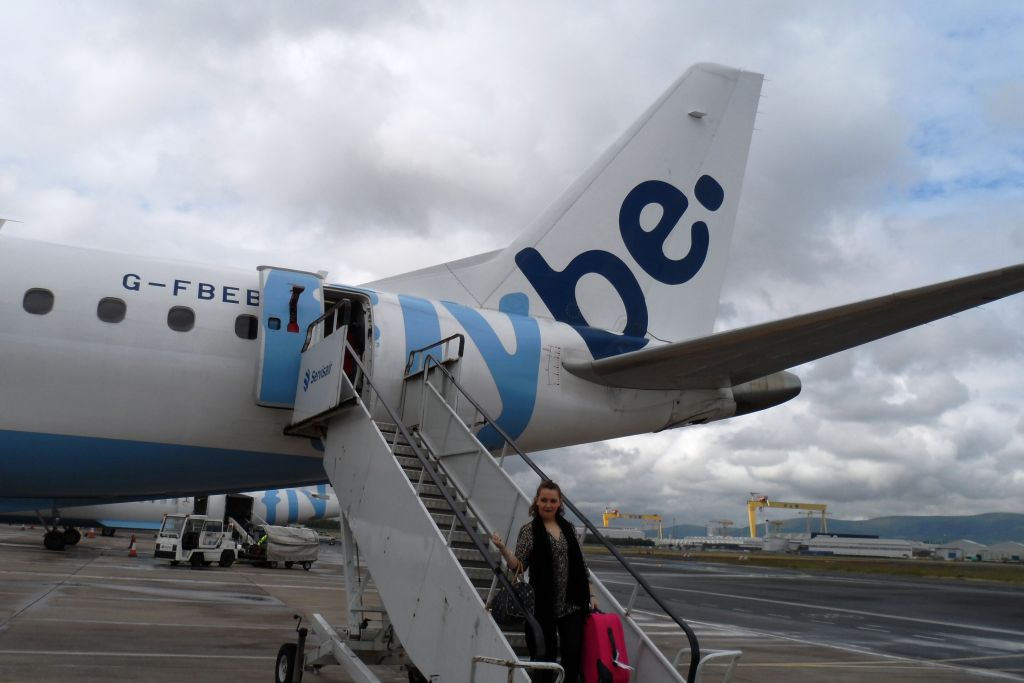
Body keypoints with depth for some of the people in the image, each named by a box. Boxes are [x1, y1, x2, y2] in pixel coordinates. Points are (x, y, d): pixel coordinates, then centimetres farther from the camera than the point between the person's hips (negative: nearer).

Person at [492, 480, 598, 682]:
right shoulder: (529, 530, -2)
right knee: (545, 656, 4)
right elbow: (518, 566, -8)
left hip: (572, 604, 3)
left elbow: (580, 565, 14)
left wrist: (590, 594, 10)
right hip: (544, 605, -3)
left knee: (573, 654, 2)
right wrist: (502, 548, -24)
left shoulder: (568, 528, 10)